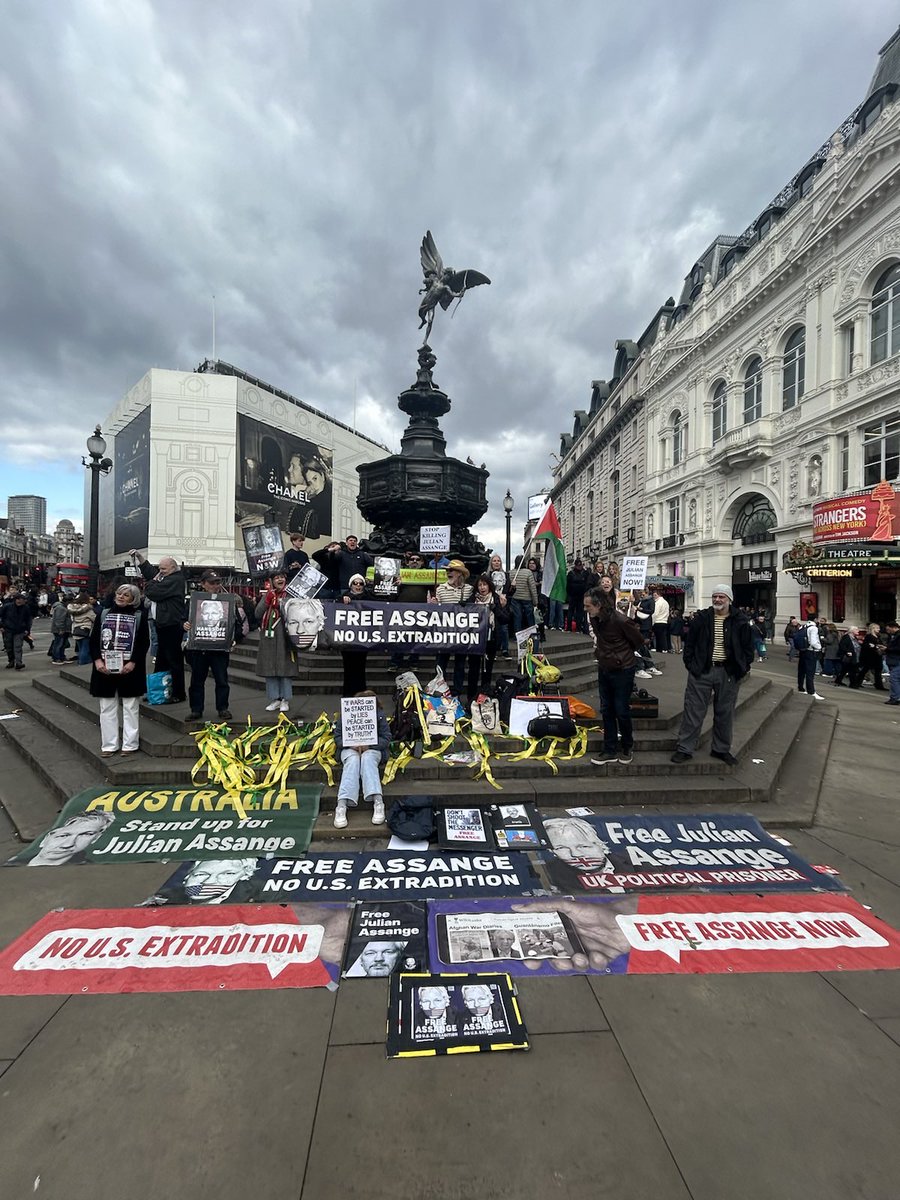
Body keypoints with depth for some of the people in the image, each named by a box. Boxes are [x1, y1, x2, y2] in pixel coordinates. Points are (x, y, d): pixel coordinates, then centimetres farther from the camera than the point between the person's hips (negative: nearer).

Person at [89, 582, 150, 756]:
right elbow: (94, 639, 7)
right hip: (105, 667, 3)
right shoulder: (104, 614, 8)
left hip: (129, 668, -3)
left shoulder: (139, 616, 0)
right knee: (107, 708, 9)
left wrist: (133, 662, -15)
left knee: (130, 708, 4)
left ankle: (130, 744, 12)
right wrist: (97, 660, -7)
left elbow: (144, 643, -4)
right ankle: (109, 745, 18)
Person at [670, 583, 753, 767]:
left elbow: (748, 647, 7)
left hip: (728, 673, 1)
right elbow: (689, 642, 4)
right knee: (693, 711, 2)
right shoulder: (701, 618, 0)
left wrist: (742, 668, -1)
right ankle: (684, 748, 10)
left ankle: (721, 749, 30)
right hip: (701, 672, -1)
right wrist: (690, 664, -2)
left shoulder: (740, 621, 0)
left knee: (725, 713, 14)